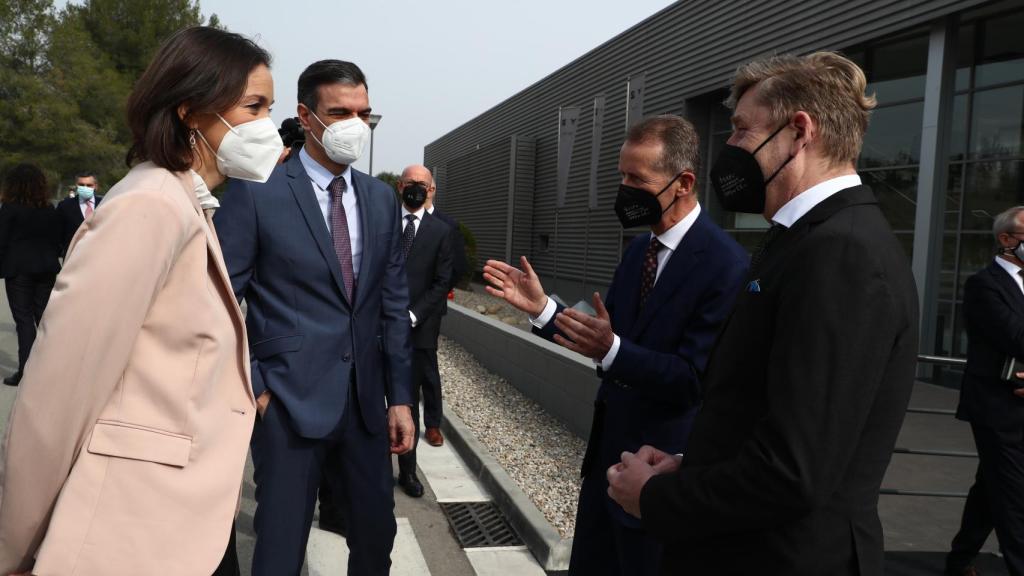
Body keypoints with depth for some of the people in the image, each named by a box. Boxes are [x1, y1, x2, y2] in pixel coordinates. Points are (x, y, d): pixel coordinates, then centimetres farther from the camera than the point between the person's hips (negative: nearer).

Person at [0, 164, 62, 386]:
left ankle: (26, 371, -4)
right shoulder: (50, 210, 7)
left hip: (19, 269, -4)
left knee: (24, 320, -2)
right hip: (46, 269, 4)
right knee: (44, 317, 10)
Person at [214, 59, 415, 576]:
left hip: (367, 399, 5)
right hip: (290, 398, -4)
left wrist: (399, 397, 6)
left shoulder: (382, 199, 8)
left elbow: (394, 304, 8)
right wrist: (252, 388, -10)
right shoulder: (256, 191, -7)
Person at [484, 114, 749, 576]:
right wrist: (542, 308, -5)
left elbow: (696, 379, -25)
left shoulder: (726, 266, -21)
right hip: (606, 451, 8)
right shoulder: (638, 249, 6)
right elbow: (606, 337, 8)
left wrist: (611, 350, -37)